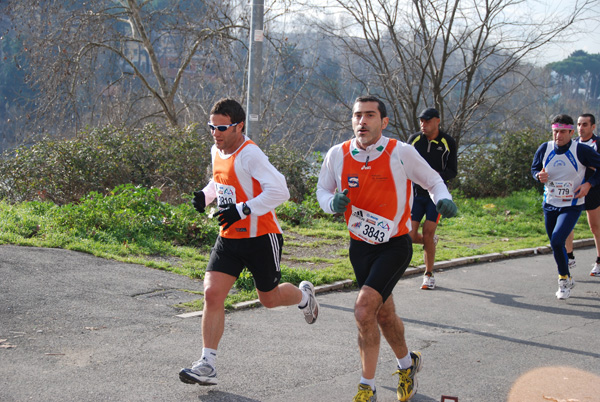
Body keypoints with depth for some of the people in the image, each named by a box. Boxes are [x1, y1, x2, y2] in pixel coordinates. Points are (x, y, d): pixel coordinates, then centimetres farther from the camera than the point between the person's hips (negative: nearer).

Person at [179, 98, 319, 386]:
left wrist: (242, 210, -31)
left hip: (261, 238, -6)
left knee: (269, 298, 11)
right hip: (229, 239, 7)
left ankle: (303, 295, 46)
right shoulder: (217, 151, 5)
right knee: (212, 294, -8)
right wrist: (206, 195, 4)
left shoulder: (250, 154, -21)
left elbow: (279, 191, -28)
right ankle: (207, 365, -5)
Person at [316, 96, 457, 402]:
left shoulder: (401, 153, -12)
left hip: (395, 245, -4)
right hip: (360, 247, 4)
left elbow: (433, 181, 3)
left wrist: (444, 199, -18)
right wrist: (332, 203, -13)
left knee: (364, 310, -19)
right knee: (384, 314, 16)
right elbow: (322, 190, 10)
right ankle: (407, 364, 44)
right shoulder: (337, 155, -5)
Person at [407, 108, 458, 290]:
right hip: (416, 193, 3)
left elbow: (452, 171, -4)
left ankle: (429, 275, 6)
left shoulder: (448, 142, -3)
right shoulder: (414, 139, 3)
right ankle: (431, 241, 30)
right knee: (410, 236, -5)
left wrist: (438, 175, -24)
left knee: (428, 233, -10)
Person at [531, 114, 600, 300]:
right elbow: (534, 167, 11)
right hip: (550, 205, 5)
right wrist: (539, 175, -11)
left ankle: (564, 279, 1)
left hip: (572, 206, -5)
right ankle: (568, 280, 36)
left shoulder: (581, 150, -15)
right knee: (555, 245, 13)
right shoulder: (544, 149, -5)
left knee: (557, 241, -21)